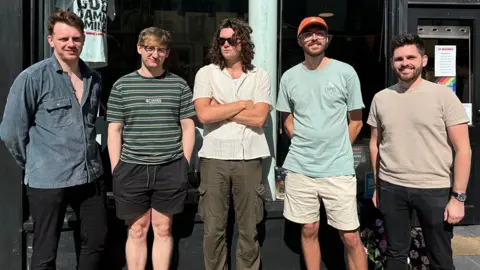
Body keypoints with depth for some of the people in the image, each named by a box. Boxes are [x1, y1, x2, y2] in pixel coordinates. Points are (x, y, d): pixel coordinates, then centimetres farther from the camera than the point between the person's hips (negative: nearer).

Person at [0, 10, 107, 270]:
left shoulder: (94, 79, 8)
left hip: (91, 176, 5)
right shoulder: (32, 77, -9)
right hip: (48, 179, -5)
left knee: (97, 241, 15)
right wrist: (36, 164, 3)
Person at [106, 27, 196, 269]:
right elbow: (114, 131, 4)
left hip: (170, 169, 0)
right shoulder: (122, 85, 5)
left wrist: (184, 164, 1)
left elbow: (188, 127, 7)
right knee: (137, 230, 8)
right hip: (132, 169, 0)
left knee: (163, 229, 9)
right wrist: (116, 169, -1)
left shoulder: (179, 85, 6)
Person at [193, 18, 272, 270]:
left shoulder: (260, 76, 4)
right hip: (214, 157, 0)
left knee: (249, 228, 10)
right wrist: (242, 104, -7)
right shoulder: (206, 73, 3)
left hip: (248, 158, 0)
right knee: (213, 229, 8)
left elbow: (258, 117, -9)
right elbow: (204, 115, -11)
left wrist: (219, 108, -8)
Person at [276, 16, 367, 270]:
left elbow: (356, 120, 5)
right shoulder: (289, 77, 5)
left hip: (338, 169, -2)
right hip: (299, 168, 2)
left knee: (351, 236, 2)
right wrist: (304, 146, 7)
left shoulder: (346, 72, -1)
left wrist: (338, 152, 5)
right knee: (309, 230, 14)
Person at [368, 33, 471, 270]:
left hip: (434, 189, -2)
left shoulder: (443, 95, -5)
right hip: (391, 188, 3)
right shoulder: (381, 98, 4)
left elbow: (462, 148, -6)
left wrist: (458, 196, -10)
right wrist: (377, 186, 11)